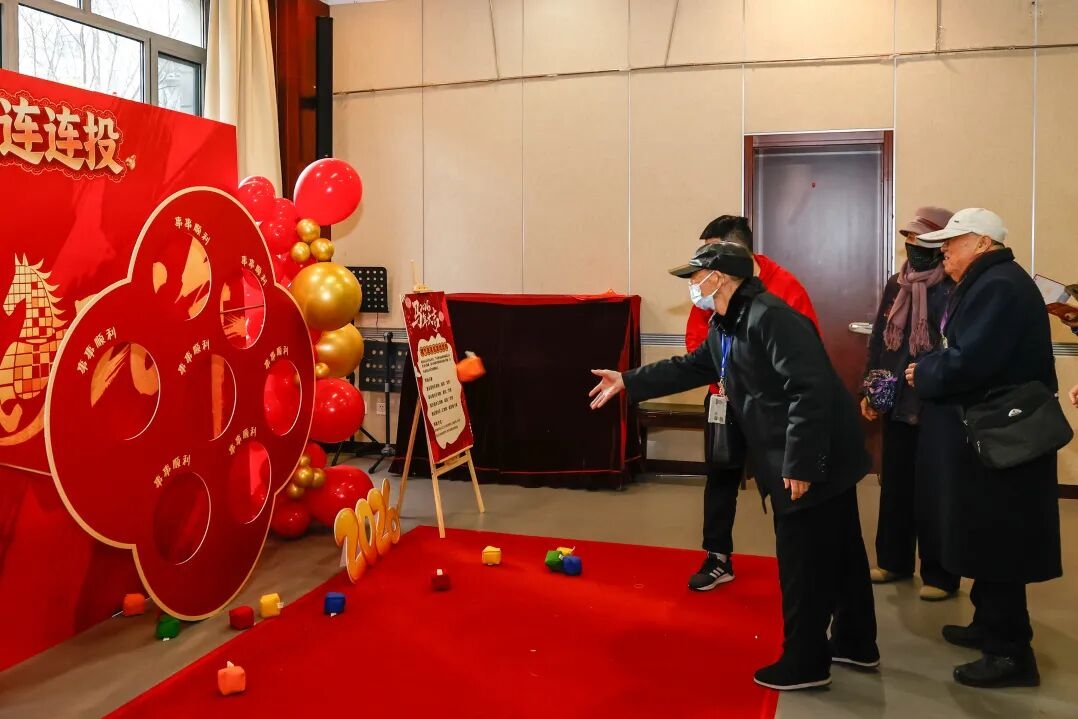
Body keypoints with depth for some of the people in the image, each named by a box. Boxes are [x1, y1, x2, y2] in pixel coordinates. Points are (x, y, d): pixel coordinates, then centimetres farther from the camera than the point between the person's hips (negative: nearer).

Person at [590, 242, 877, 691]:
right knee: (838, 554, 20)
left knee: (803, 562, 1)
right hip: (805, 460, 10)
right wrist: (628, 382, 20)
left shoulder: (770, 317, -22)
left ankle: (805, 662, 16)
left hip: (816, 460, -10)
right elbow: (689, 368, 22)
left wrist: (799, 464, -26)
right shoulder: (725, 326, 11)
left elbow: (810, 390, -27)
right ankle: (855, 644, 35)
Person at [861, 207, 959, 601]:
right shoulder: (896, 285, 10)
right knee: (895, 485, 15)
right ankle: (894, 560, 30)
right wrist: (869, 390, 12)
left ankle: (939, 574, 14)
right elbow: (878, 340, 14)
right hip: (896, 403, 7)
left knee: (932, 492, 1)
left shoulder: (954, 290, -11)